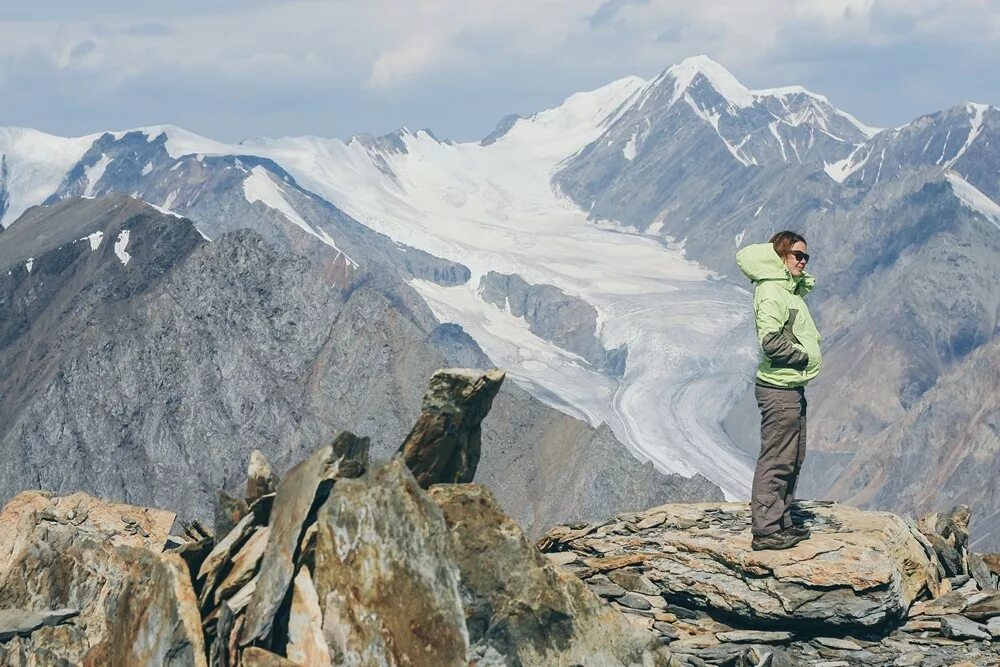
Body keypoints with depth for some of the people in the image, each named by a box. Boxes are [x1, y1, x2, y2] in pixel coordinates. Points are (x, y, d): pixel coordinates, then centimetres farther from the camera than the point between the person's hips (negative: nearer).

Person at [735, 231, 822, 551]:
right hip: (778, 388, -10)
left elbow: (806, 281, 38)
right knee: (776, 460, -8)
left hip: (792, 387, 10)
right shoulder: (770, 293, -16)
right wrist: (804, 356, -12)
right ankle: (765, 530, -5)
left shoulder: (791, 290, 13)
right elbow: (771, 341, -26)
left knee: (792, 459, 15)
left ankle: (780, 521, 23)